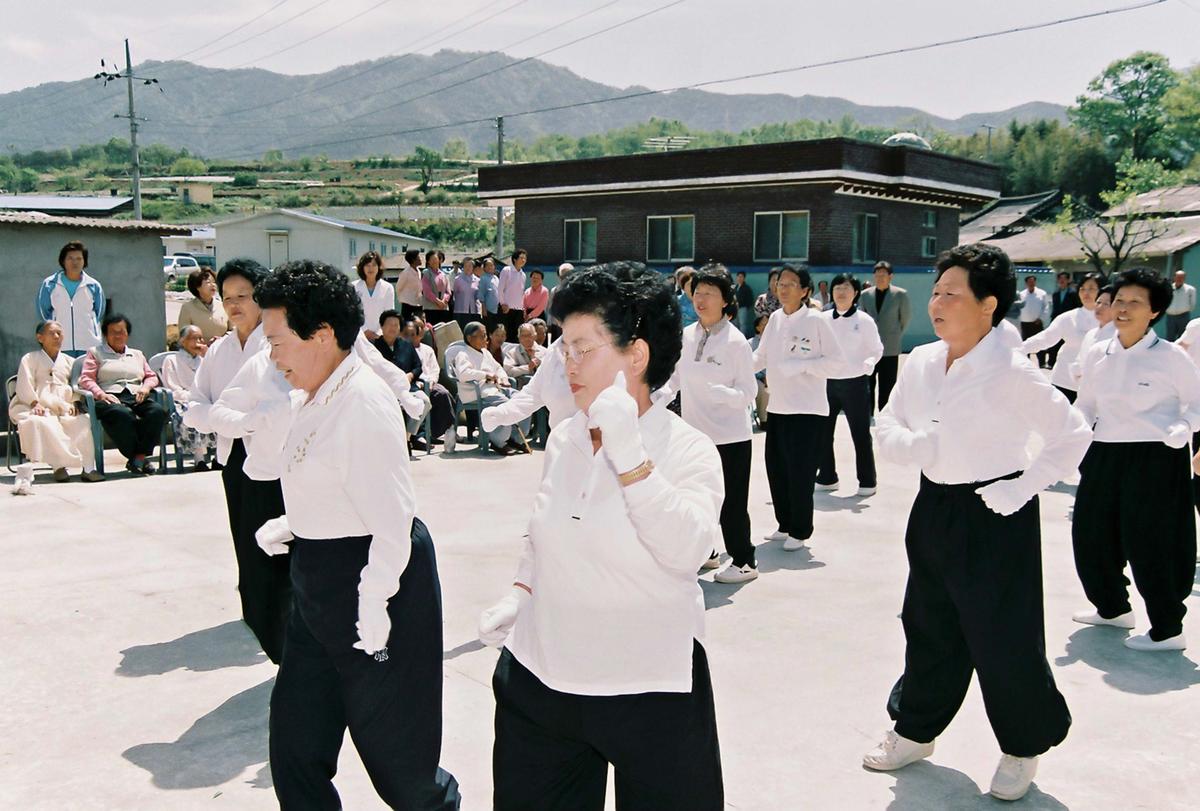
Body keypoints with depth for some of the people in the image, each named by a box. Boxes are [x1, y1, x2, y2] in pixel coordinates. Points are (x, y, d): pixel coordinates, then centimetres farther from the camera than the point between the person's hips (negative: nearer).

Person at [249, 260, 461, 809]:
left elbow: (390, 521, -24)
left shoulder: (364, 403, -21)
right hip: (320, 579, 9)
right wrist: (290, 527, 5)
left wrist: (373, 606, -22)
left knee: (388, 736, 8)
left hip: (371, 573, -9)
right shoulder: (312, 398, 8)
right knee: (296, 740, 14)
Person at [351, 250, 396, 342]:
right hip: (359, 335, 0)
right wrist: (365, 331, -9)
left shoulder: (388, 288, 4)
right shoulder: (354, 287, 1)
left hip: (380, 336, 0)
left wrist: (380, 334, -8)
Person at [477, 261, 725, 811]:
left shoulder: (688, 450, -10)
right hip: (540, 682, 5)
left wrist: (627, 450, -28)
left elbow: (684, 551, -26)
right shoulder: (563, 440, 3)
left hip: (652, 689, -4)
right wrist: (518, 595, 2)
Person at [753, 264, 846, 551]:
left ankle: (799, 532, 14)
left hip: (807, 408, -6)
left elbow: (837, 360, -9)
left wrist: (800, 366, -18)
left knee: (801, 473, -1)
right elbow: (760, 357, 13)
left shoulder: (815, 321, -10)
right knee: (776, 468, 10)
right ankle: (785, 525, 26)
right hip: (777, 406, 6)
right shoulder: (775, 318, 7)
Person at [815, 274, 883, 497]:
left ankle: (867, 481, 15)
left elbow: (877, 349, -1)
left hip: (855, 383, -3)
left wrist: (869, 362, -20)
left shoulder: (864, 320, -4)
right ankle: (826, 478, 23)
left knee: (860, 434, 3)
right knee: (823, 432, 8)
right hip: (827, 381, 3)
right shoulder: (823, 319, 4)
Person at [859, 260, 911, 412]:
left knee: (887, 388, 1)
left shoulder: (900, 294, -3)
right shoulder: (865, 294, 5)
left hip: (890, 348, -3)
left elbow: (906, 317, 7)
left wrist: (897, 334, 12)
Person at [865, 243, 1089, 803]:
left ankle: (1022, 750, 27)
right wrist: (909, 443, -11)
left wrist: (1021, 490, -16)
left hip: (995, 516, -6)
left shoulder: (1012, 373, -16)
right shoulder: (920, 363, 1)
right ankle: (916, 730, 37)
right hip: (935, 506, 6)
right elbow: (886, 426, 11)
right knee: (928, 626, 18)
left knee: (1004, 636, 4)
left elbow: (1071, 436, -11)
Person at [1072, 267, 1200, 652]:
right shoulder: (1097, 354, 5)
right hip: (1105, 455, 6)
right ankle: (1112, 608, 37)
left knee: (1150, 543, -2)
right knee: (1091, 534, 12)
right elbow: (1085, 406, 14)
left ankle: (1167, 630, 16)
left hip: (1157, 458, -5)